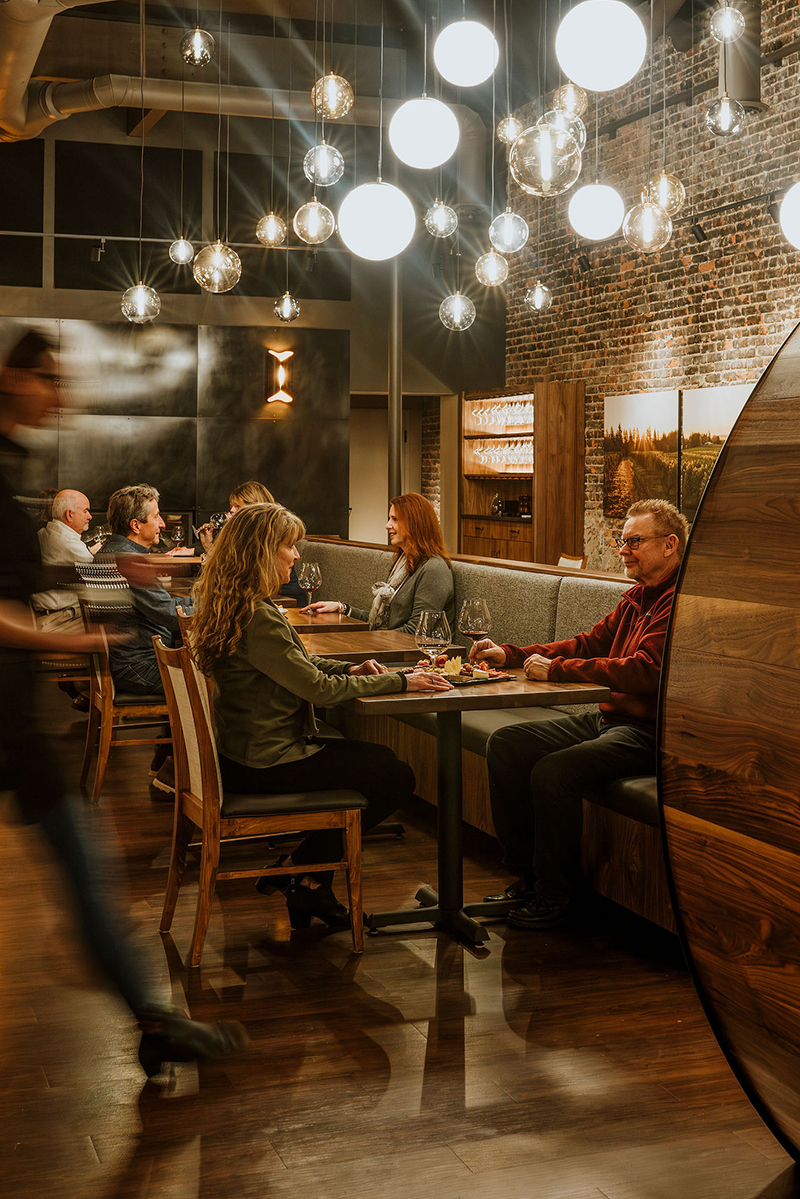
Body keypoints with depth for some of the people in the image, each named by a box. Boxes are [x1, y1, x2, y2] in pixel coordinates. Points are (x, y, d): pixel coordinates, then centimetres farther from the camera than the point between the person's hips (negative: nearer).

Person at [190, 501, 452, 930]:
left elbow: (296, 665, 17)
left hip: (243, 752, 10)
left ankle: (302, 874, 18)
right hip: (268, 764, -10)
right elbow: (319, 689, -23)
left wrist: (350, 670, 2)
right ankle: (303, 873, 10)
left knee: (379, 760, 19)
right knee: (396, 778, -1)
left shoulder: (231, 605, 7)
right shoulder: (256, 617, -25)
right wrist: (399, 681, -15)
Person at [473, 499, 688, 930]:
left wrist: (555, 668, -21)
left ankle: (554, 896, -10)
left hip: (649, 733, -10)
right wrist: (510, 654, 7)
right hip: (607, 718, 10)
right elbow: (590, 642, 18)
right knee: (504, 745, 2)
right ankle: (529, 875, 8)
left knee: (552, 772, -29)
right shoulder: (637, 597, 17)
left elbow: (645, 669, -26)